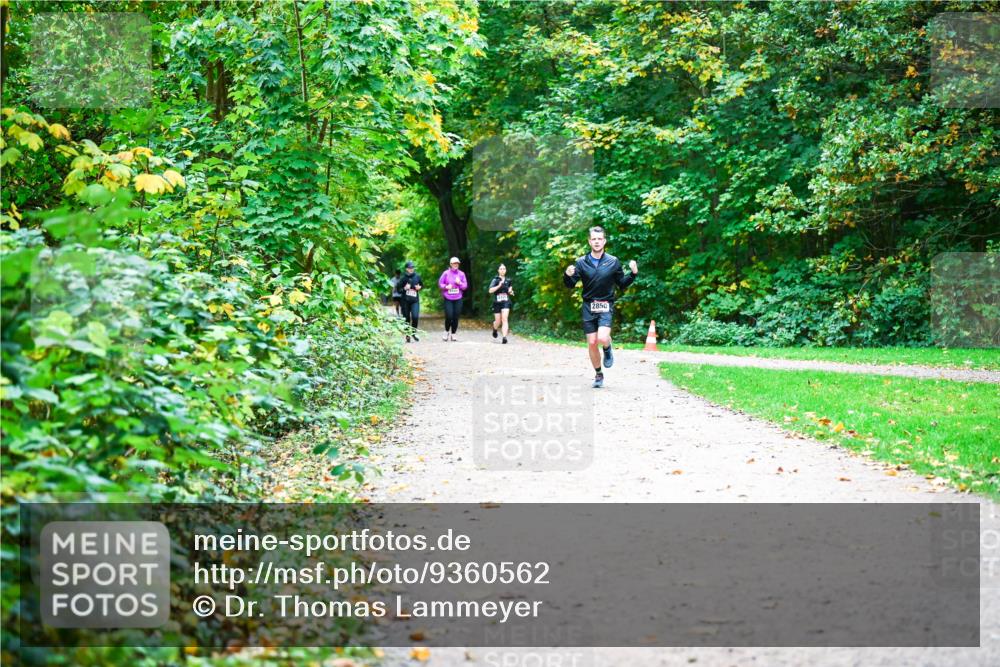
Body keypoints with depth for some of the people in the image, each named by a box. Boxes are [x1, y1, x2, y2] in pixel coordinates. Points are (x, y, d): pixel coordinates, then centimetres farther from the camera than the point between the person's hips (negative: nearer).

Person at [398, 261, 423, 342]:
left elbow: (422, 285, 17)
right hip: (405, 301, -1)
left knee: (415, 316, -16)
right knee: (406, 319, 3)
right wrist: (404, 288, -18)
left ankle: (414, 333, 5)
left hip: (415, 300, 1)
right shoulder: (403, 278, -3)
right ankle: (407, 335, 16)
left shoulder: (417, 276, 2)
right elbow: (398, 289, 0)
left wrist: (419, 287, -4)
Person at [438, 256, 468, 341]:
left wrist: (459, 283, -13)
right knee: (449, 316, -9)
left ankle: (453, 334, 13)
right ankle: (447, 331, 17)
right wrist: (446, 287, -15)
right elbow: (440, 283, 3)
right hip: (448, 299, -2)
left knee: (456, 317, 1)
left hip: (458, 299, 2)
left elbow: (465, 286, 6)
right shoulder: (446, 273, -1)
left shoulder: (461, 274, 5)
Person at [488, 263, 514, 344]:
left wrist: (511, 292, 2)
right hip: (497, 302, -1)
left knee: (505, 319, -17)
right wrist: (499, 286, -23)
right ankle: (495, 330, 40)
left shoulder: (508, 280, 9)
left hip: (506, 302, 1)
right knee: (498, 321, 5)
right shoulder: (495, 280, -2)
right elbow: (490, 290, -12)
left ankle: (504, 337, -23)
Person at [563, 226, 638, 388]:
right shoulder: (581, 262, 1)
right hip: (588, 307, 2)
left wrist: (633, 273, -10)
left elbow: (622, 284, 7)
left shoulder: (613, 262, 0)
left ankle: (608, 350, 13)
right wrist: (568, 275, -20)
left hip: (606, 306, -2)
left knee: (602, 338, -23)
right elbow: (570, 285, 2)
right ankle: (598, 375, 21)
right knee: (592, 343, 2)